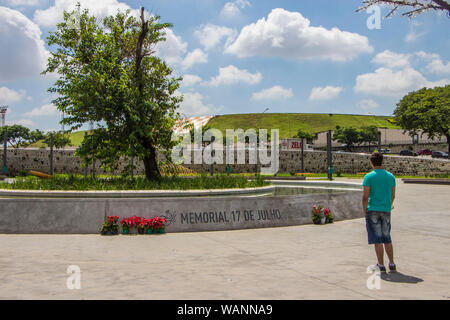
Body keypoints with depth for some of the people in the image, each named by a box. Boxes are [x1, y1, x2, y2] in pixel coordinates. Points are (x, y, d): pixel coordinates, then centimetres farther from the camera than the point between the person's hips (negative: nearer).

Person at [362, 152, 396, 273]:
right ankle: (392, 264, 17)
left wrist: (365, 211, -3)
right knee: (387, 239, 15)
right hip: (386, 210, 4)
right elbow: (393, 196, 10)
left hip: (373, 210, -4)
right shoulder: (390, 176, 6)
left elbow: (365, 197, -12)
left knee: (377, 240, 1)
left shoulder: (369, 177, -8)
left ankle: (381, 265, 4)